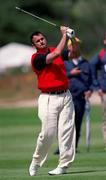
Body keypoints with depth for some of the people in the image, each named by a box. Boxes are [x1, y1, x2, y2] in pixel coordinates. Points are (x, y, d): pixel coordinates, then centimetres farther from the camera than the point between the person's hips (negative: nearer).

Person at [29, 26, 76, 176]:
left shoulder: (54, 50, 13)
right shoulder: (36, 58, -7)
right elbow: (56, 54, -20)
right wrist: (64, 35, -13)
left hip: (65, 96, 5)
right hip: (49, 99, -5)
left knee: (67, 130, -3)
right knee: (48, 133, -9)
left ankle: (64, 165, 0)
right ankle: (36, 161, 13)